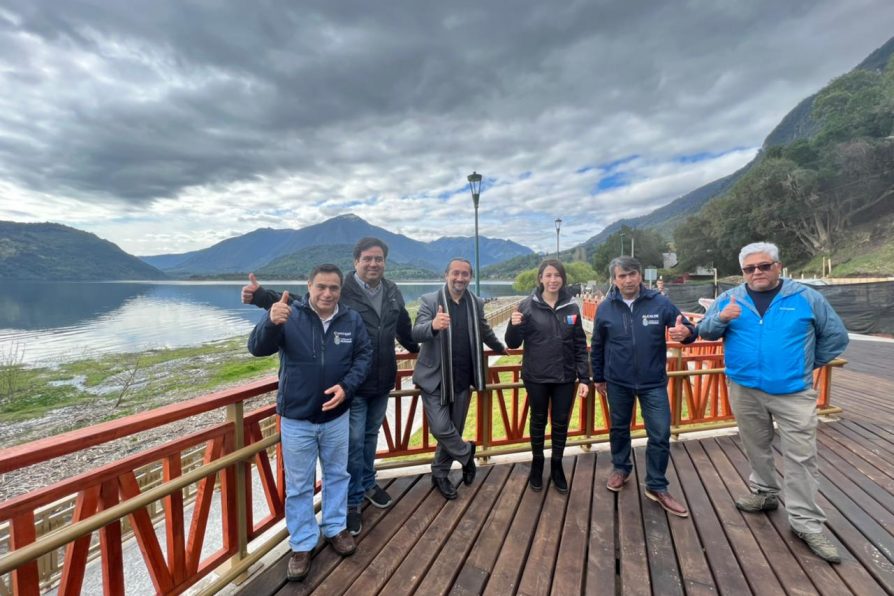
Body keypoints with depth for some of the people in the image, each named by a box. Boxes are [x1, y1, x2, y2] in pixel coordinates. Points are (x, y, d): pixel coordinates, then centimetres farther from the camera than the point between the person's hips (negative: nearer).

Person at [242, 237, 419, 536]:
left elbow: (404, 328, 17)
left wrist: (420, 350, 30)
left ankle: (368, 484, 46)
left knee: (371, 436, 22)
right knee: (353, 442, 7)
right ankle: (352, 501, 30)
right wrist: (261, 296, -28)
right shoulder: (340, 290, -15)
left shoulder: (393, 292, 3)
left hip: (382, 382, 5)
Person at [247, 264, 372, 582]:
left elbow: (364, 355, -1)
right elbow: (257, 348, -22)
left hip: (336, 416, 2)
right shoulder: (288, 315, -14)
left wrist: (346, 386, -17)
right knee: (298, 486, 14)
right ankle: (302, 545, 35)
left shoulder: (352, 319, -8)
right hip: (296, 418, -2)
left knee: (337, 475, 20)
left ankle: (335, 528, 44)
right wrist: (271, 322, -44)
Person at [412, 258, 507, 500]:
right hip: (435, 379, -3)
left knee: (454, 429, 12)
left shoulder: (476, 303, 5)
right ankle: (466, 453, 26)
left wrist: (500, 348, 37)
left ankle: (439, 474, 34)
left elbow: (485, 331, 23)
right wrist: (433, 325, -43)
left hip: (462, 380, 4)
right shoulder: (429, 300, -8)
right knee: (441, 429, -6)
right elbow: (416, 333, -21)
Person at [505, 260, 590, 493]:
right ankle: (537, 464, 37)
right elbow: (513, 343, -5)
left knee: (561, 423, 14)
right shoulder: (528, 306, -8)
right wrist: (514, 326, -26)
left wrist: (584, 378, -3)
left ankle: (557, 466, 36)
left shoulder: (572, 307, -1)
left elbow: (580, 345, 2)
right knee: (538, 421, 16)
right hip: (537, 377, -1)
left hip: (565, 377, 2)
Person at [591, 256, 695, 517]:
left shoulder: (659, 302, -9)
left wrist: (686, 332, -30)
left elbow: (686, 327, -4)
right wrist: (598, 377, 10)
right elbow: (597, 347, 5)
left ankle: (656, 486, 23)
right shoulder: (605, 308, -5)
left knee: (660, 435, 3)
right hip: (617, 383, 1)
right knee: (619, 429, 17)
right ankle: (620, 468, 40)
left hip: (653, 383, -1)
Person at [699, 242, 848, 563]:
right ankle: (764, 493, 37)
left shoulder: (806, 298, -1)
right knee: (757, 448, 17)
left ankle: (807, 523, 15)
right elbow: (704, 331, -2)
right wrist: (720, 318, -22)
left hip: (794, 393, -1)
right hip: (745, 391, 1)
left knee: (801, 457, 3)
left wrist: (808, 364, 5)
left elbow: (836, 336, 9)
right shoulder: (729, 299, 1)